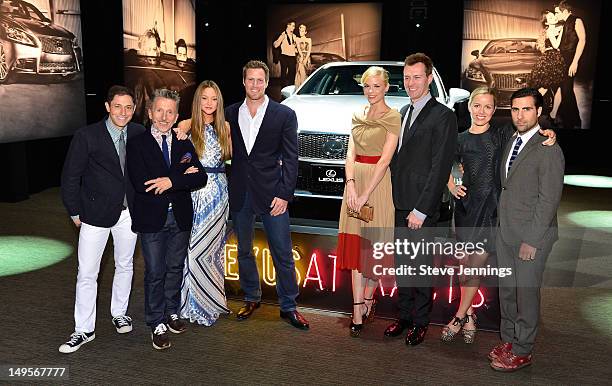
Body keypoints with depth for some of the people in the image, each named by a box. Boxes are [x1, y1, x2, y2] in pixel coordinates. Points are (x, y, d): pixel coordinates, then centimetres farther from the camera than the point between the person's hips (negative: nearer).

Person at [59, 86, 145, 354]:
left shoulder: (139, 133, -2)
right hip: (96, 212, -3)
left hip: (129, 211, 3)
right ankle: (84, 330, 16)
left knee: (125, 265, 17)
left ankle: (119, 313, 37)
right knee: (87, 273, 1)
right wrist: (75, 212, -4)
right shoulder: (86, 136, -11)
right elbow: (70, 177, -5)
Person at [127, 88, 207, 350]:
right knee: (155, 273, 4)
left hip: (180, 217, 4)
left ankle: (171, 313, 34)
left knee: (175, 268, 16)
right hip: (152, 219, -4)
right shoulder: (137, 144, -7)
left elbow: (201, 178, -5)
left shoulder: (184, 144, 5)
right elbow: (141, 183, -20)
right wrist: (183, 177, -18)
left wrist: (172, 181, -21)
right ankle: (157, 325, 18)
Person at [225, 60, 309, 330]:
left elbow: (290, 158, -4)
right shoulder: (231, 113, 7)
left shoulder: (285, 115, -3)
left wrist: (284, 194, -10)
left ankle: (288, 306, 16)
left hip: (271, 193, -3)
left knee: (282, 253, 2)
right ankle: (251, 298, 33)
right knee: (244, 250, 15)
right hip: (239, 193, 3)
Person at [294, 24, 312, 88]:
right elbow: (298, 48, -3)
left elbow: (309, 50, 3)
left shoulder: (309, 39, 12)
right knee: (301, 72, -13)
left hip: (307, 57, 2)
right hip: (300, 57, -2)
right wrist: (301, 56, -19)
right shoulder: (297, 39, 11)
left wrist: (306, 59, -11)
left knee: (306, 73, -3)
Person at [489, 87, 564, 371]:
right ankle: (508, 340, 33)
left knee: (526, 294, 5)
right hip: (504, 233, 7)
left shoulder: (548, 150, -14)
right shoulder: (511, 142, 11)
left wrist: (532, 240, -17)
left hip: (531, 236, -7)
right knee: (506, 290, 16)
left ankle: (522, 352, 20)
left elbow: (549, 199, -16)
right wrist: (501, 226, 9)